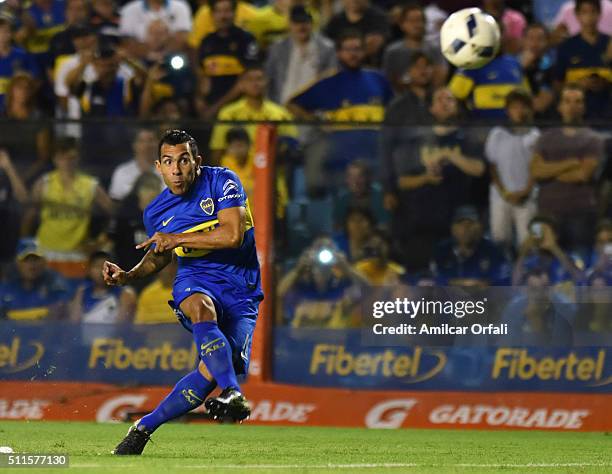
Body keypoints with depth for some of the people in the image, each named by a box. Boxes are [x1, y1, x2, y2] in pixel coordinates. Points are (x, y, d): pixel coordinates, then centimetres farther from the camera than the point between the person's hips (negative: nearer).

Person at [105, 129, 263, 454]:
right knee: (200, 309, -39)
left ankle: (144, 428, -8)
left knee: (212, 372, -21)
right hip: (195, 283, 1)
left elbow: (233, 235, -18)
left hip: (240, 292, -1)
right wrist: (127, 276, 7)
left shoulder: (222, 182, -6)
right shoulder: (155, 212, 6)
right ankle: (233, 395, -55)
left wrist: (177, 238, -13)